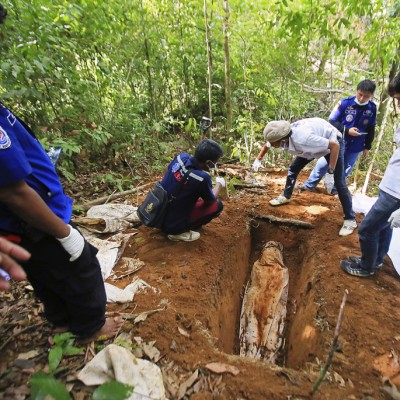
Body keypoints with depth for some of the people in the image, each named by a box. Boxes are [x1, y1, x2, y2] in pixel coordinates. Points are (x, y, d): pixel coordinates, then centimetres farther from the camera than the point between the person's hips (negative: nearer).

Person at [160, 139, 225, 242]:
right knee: (217, 205, -2)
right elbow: (211, 200, -6)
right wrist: (220, 184, 13)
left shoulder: (181, 156, -10)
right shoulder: (202, 178, -28)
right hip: (171, 225, -7)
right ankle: (179, 232, 0)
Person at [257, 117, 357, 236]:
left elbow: (335, 145, -36)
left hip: (332, 141, -7)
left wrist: (330, 173, -36)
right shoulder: (281, 136, -22)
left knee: (339, 182, -9)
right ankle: (286, 197, 28)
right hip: (318, 140, 7)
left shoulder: (304, 139, -44)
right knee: (294, 168, 7)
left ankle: (350, 219, 2)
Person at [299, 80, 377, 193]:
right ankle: (309, 185, 21)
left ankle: (334, 189, 31)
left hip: (355, 147, 3)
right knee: (323, 164, 6)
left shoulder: (372, 108, -5)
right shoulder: (345, 103, -16)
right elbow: (332, 121, -11)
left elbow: (371, 129, 7)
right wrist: (347, 130, -23)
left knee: (345, 170, 13)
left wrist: (367, 146, 10)